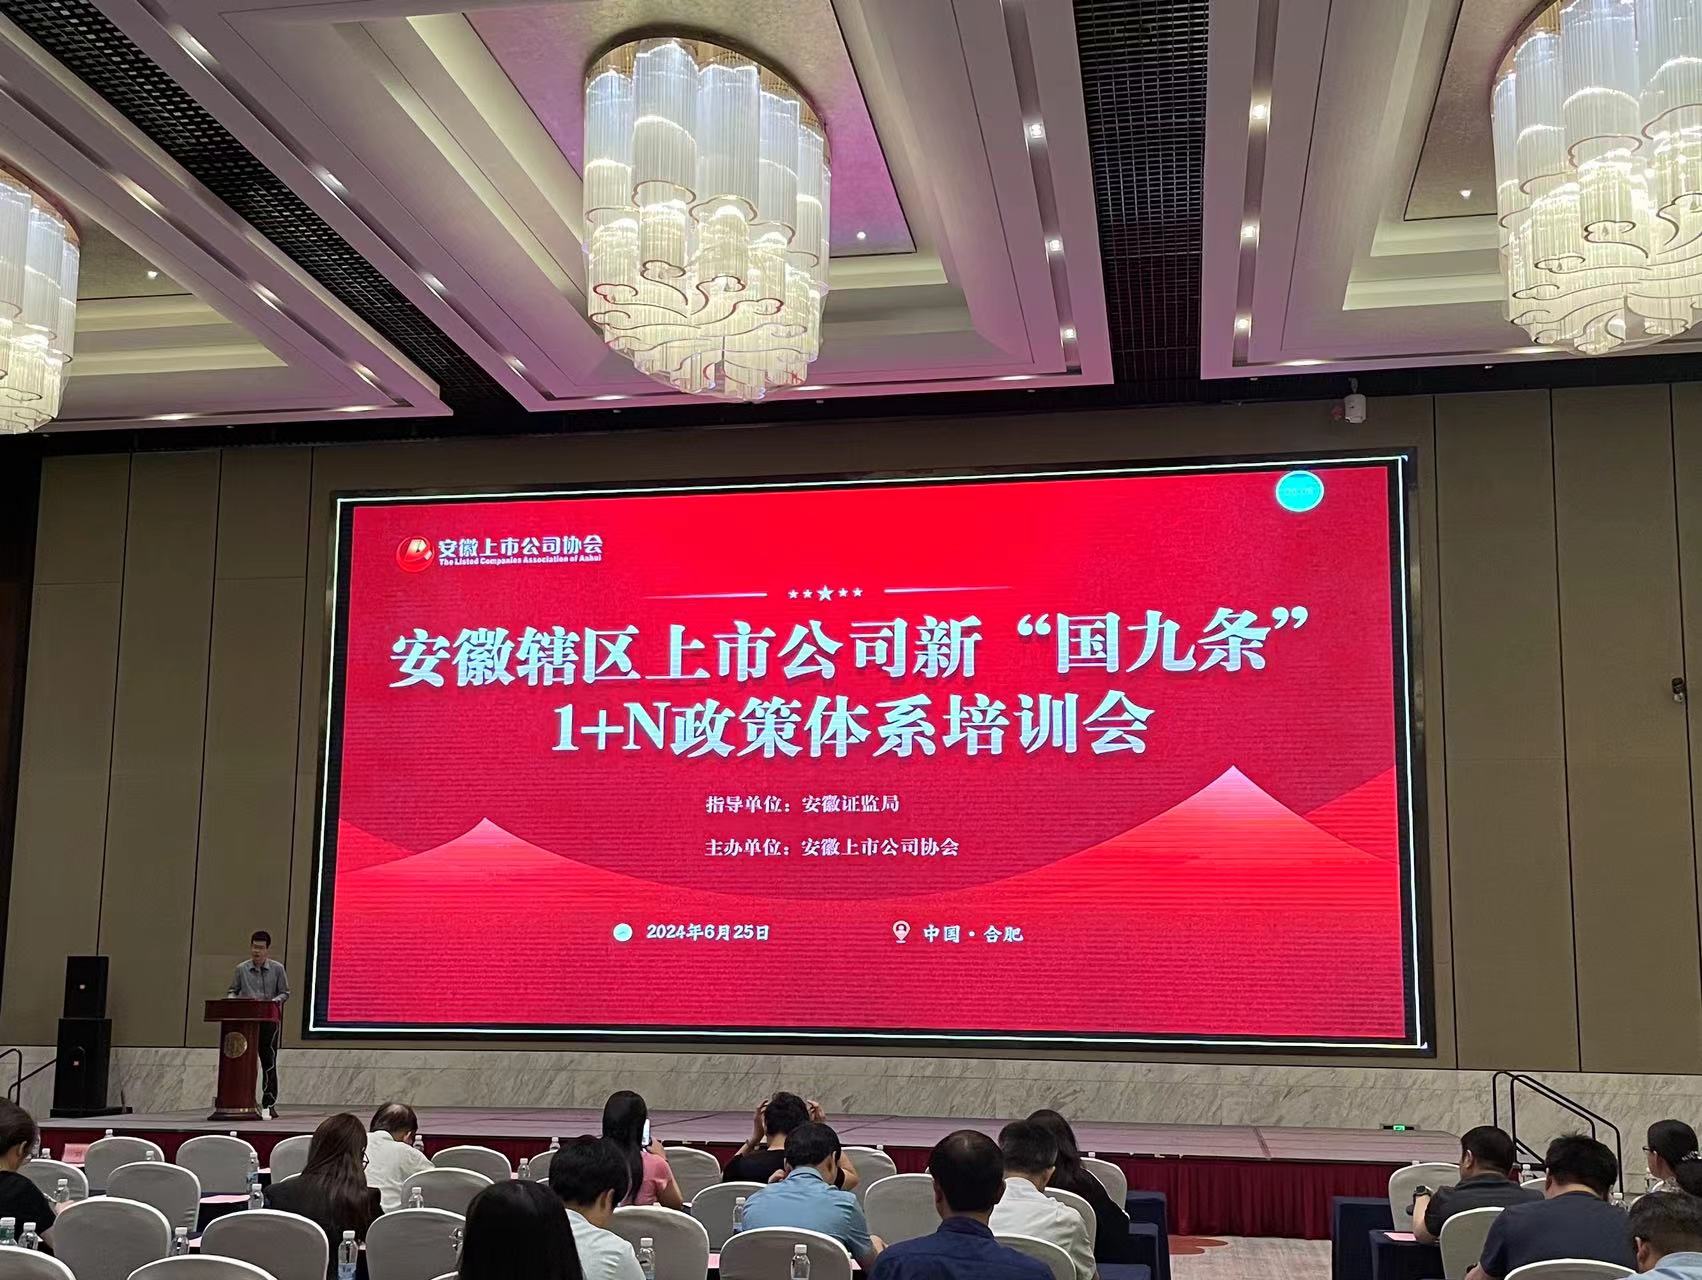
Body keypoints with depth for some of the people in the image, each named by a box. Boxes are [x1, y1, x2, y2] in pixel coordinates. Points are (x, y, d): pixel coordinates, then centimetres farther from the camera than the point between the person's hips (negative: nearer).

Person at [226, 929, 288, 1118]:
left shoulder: (277, 969, 2)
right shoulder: (242, 969, 7)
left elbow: (285, 993, 5)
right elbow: (232, 990, 15)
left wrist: (273, 1001, -15)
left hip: (270, 1020, -2)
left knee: (269, 1062, -4)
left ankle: (269, 1105, -2)